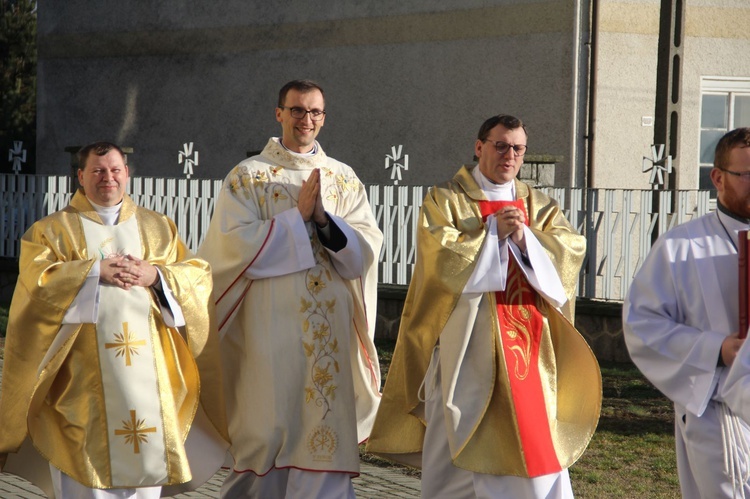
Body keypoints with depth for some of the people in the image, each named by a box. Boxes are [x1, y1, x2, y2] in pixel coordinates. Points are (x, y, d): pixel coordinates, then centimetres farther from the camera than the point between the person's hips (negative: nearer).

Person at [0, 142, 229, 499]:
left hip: (147, 369, 2)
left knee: (147, 450, 1)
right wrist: (96, 271, -16)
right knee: (88, 460, -5)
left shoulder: (157, 226, 17)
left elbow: (198, 275, 7)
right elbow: (36, 281, -7)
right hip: (84, 374, -2)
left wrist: (157, 275, -11)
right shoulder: (53, 229, 9)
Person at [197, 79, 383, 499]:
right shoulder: (248, 176, 2)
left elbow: (369, 246, 1)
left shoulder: (345, 179, 11)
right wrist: (299, 216, -13)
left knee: (327, 425, 3)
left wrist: (324, 218, -15)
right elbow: (234, 242, -11)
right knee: (269, 426, -1)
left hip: (331, 328, 3)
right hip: (270, 325, -3)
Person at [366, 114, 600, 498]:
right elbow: (439, 254, -15)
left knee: (535, 439, 3)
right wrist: (494, 231, -14)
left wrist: (523, 238, -15)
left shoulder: (537, 204, 14)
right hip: (468, 342, -4)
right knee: (462, 443, -1)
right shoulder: (445, 200, 1)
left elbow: (572, 249, -1)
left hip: (528, 341, 4)